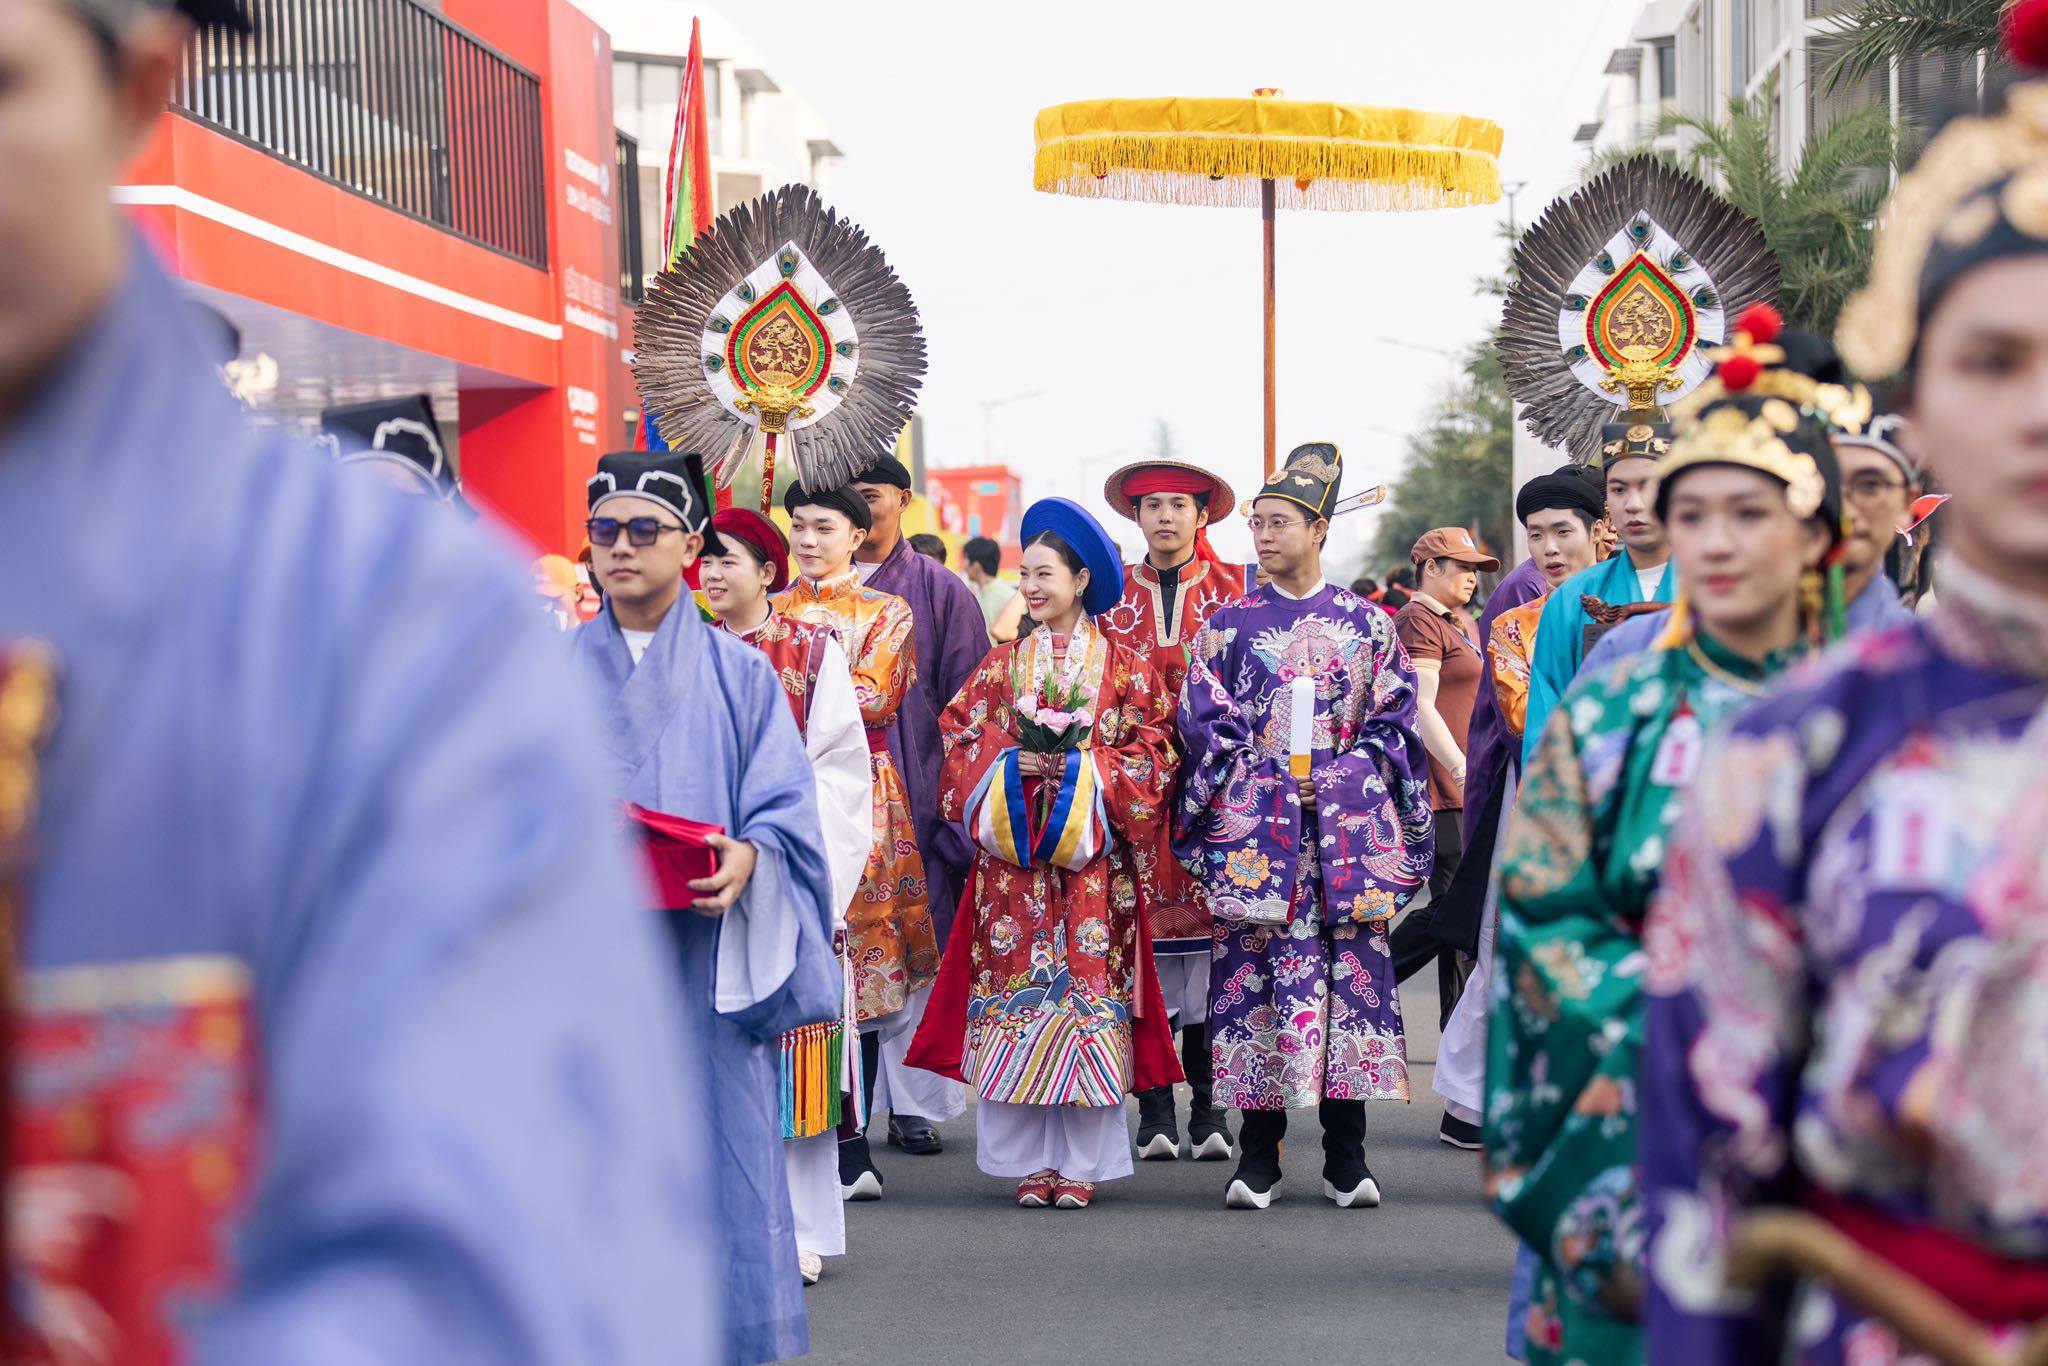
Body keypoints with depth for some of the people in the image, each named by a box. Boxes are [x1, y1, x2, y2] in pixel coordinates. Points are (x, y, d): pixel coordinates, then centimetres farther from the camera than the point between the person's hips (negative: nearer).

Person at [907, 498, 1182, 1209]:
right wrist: (1010, 765, -10)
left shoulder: (1123, 669, 5)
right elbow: (960, 744, 8)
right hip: (1010, 856, 2)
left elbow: (1149, 758, 0)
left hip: (1091, 856, -2)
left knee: (1090, 989, -5)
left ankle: (1081, 1164, 1)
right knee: (1015, 990, -3)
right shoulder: (1002, 665, 12)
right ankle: (1031, 1162, 3)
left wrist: (1080, 771, -12)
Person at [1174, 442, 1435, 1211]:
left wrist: (1351, 773, -6)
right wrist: (1263, 776, -6)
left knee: (1353, 967, -2)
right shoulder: (1228, 626, 9)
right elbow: (1207, 724, 6)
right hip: (1255, 823, 0)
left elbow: (1394, 719, 9)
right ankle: (1258, 1154, 1)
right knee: (1253, 968, -5)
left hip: (1346, 822, 0)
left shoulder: (1366, 623, 10)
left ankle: (1346, 1155, 4)